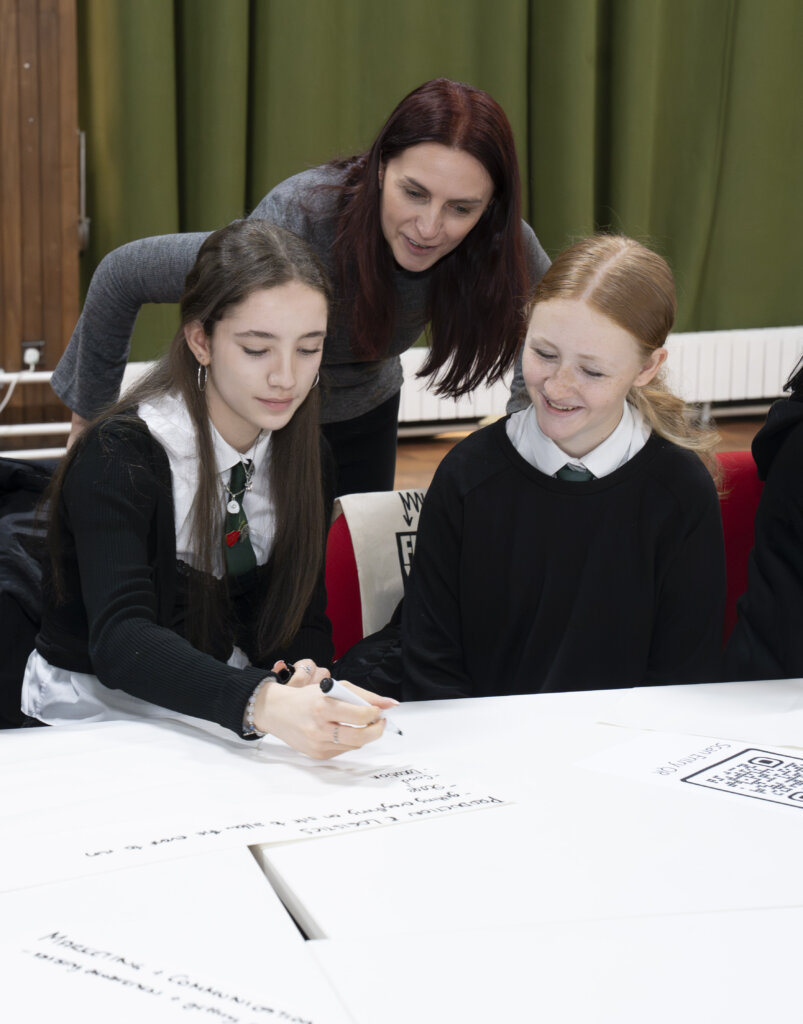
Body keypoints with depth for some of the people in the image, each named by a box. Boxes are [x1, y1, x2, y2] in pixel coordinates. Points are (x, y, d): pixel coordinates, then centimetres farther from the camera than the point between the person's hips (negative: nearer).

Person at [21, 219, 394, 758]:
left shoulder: (300, 454, 2)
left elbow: (303, 616, 1)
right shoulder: (119, 456, -19)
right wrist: (261, 703, -50)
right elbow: (119, 638, -32)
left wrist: (304, 685, -24)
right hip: (99, 708, -5)